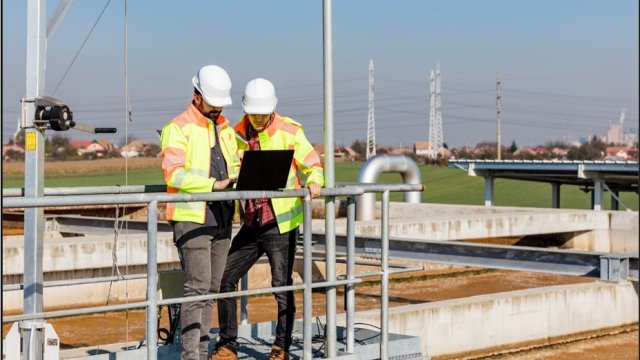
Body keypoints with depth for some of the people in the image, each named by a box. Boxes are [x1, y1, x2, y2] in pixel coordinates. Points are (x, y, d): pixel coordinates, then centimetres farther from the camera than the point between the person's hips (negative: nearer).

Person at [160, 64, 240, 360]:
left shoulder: (225, 128, 17)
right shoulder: (178, 128, -7)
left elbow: (234, 166, 21)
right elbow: (174, 173, -18)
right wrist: (213, 184, -25)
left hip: (221, 219, 8)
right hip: (191, 218, -7)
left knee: (212, 289, 10)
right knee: (197, 288, -12)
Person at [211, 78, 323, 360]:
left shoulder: (290, 131, -7)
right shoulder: (238, 133, 7)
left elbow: (312, 165, -5)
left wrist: (314, 182, -25)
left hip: (281, 223, -5)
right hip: (251, 223, 5)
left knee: (282, 285, 0)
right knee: (224, 278, 5)